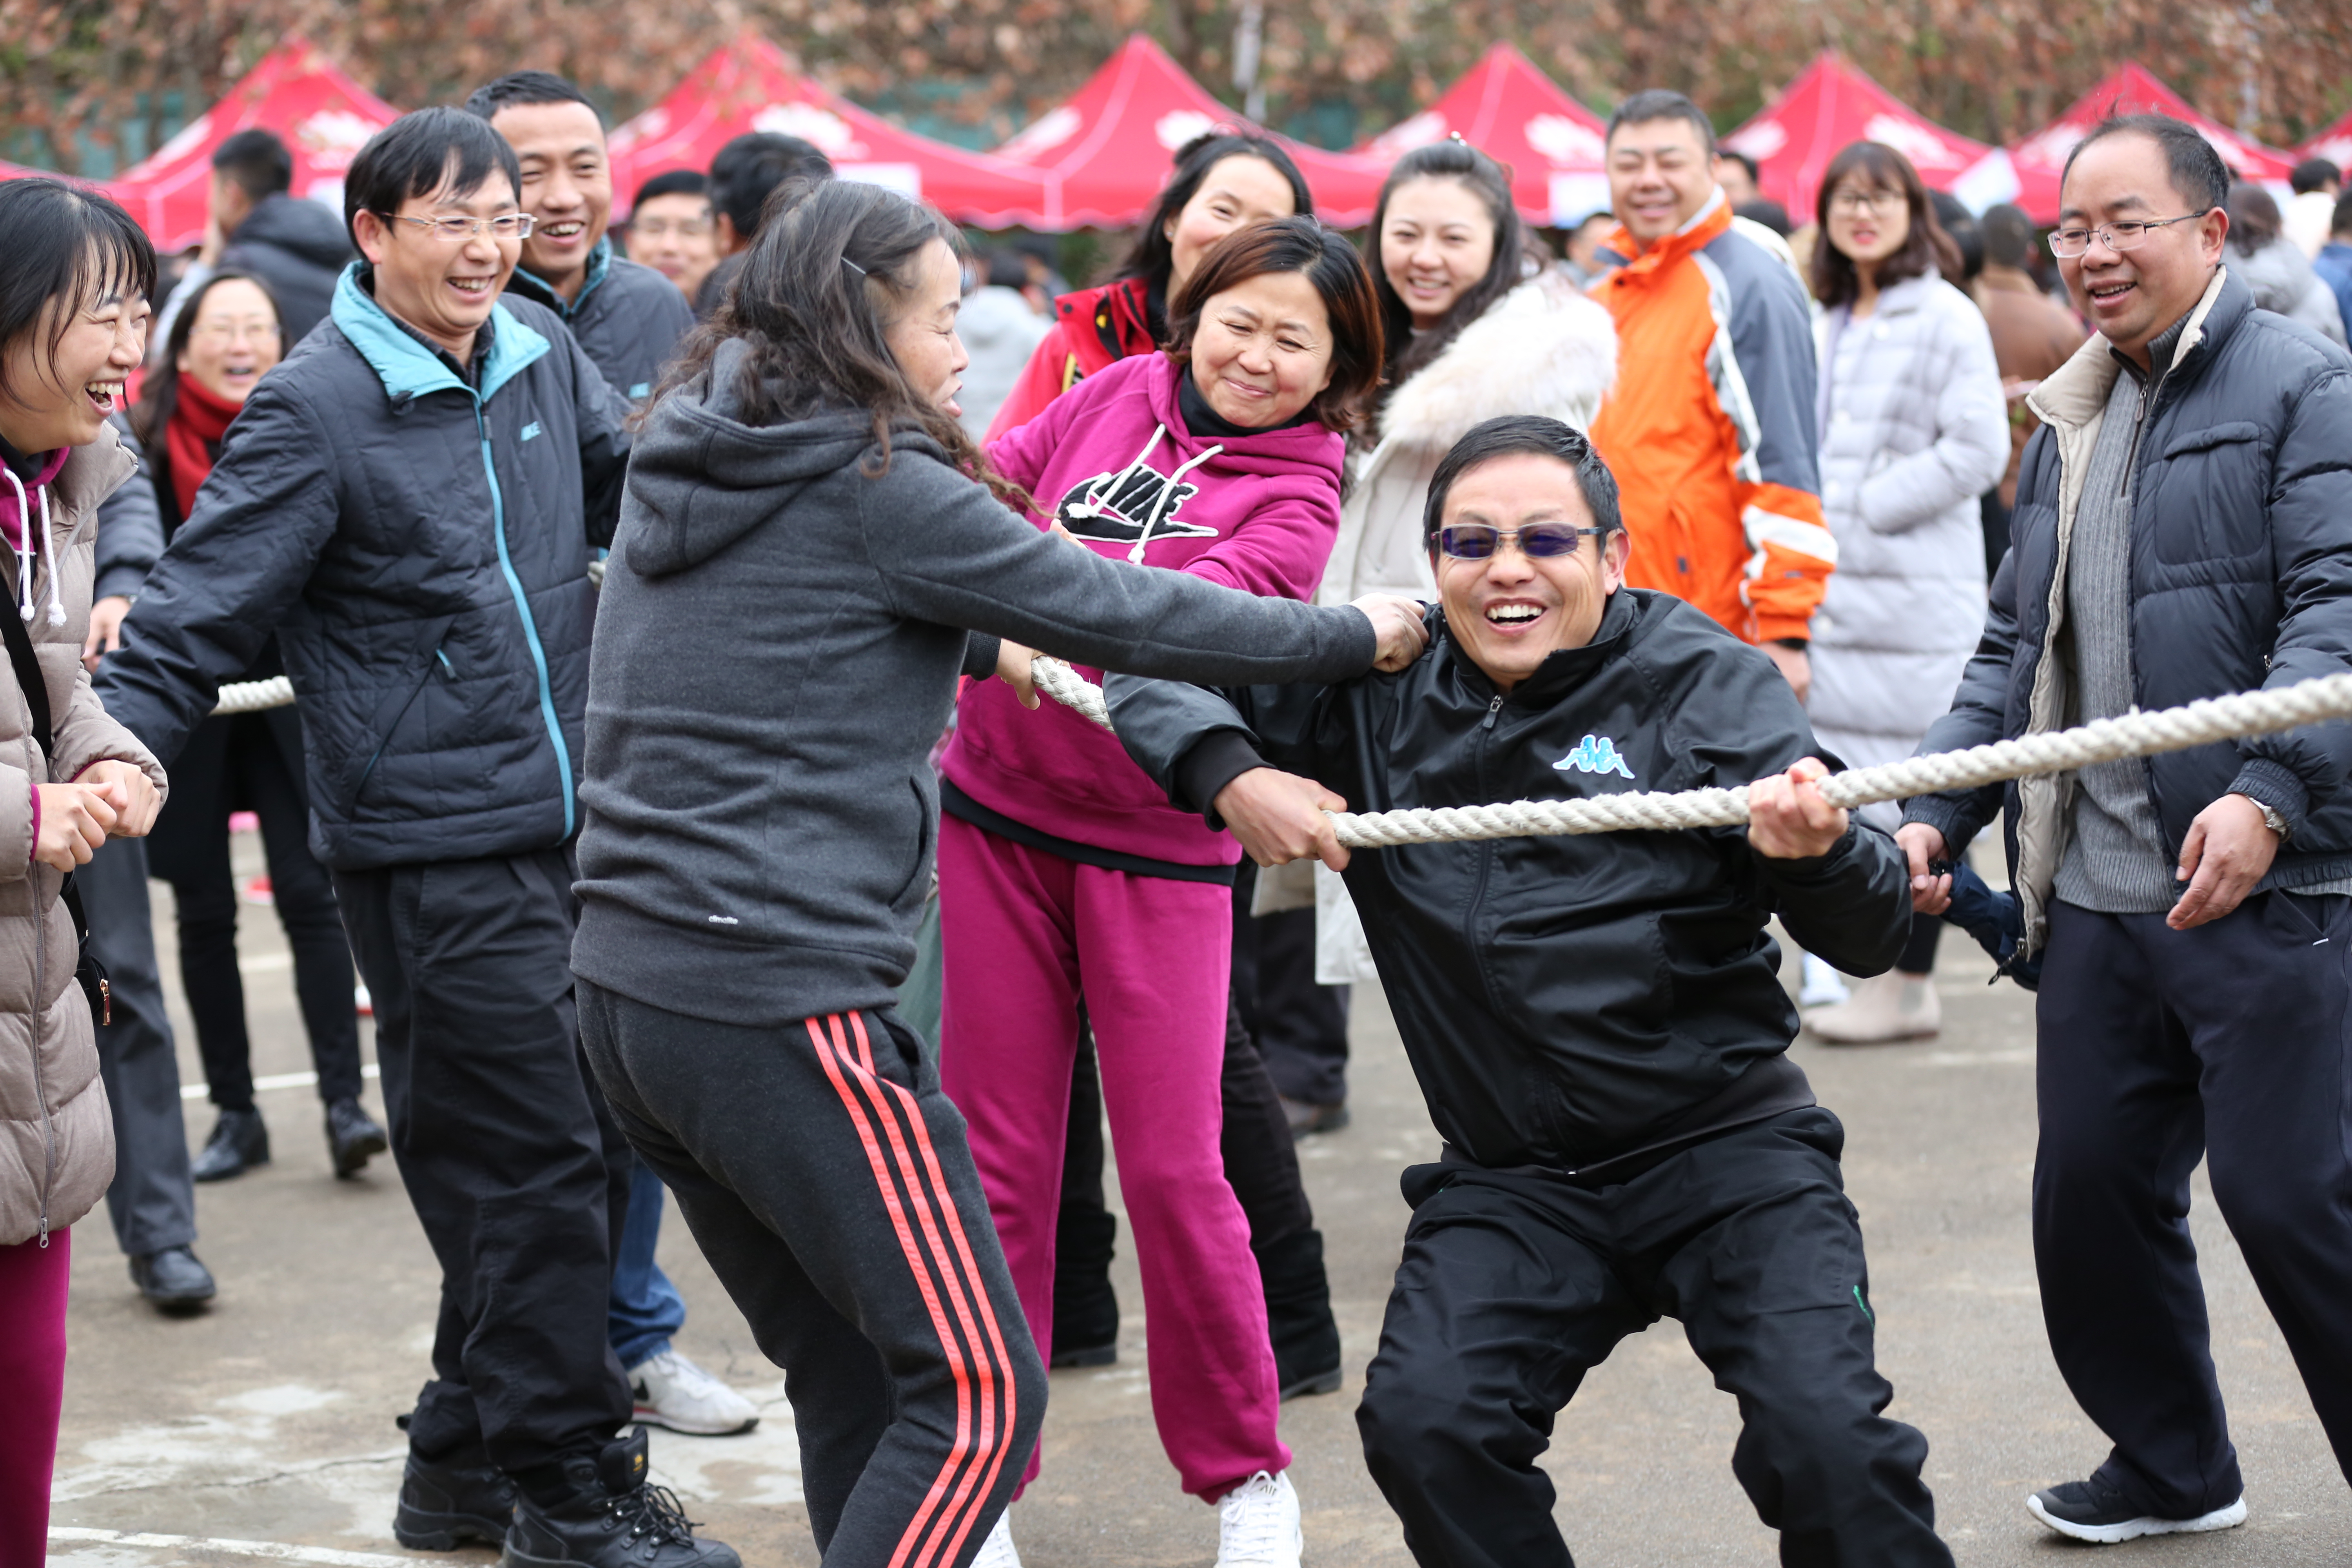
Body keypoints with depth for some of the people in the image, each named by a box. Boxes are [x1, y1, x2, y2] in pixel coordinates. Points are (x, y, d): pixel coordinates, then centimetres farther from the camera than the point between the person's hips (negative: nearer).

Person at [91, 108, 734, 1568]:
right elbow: (201, 613, -13)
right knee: (535, 1162, -4)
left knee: (584, 1153, 13)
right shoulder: (316, 409, -12)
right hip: (435, 848, -7)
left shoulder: (541, 352, 7)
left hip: (570, 825, 7)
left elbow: (639, 486, 24)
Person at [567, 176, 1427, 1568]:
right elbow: (1114, 614, -5)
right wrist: (1355, 637, 6)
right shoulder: (875, 487, -10)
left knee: (849, 1377, 15)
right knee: (979, 1392, -4)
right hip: (778, 1000, -9)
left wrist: (986, 644, 34)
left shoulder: (682, 466, 13)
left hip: (630, 983, 9)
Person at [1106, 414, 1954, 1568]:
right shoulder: (1376, 689, 5)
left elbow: (1867, 937, -12)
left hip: (1728, 1148, -2)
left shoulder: (1705, 681, -4)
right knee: (1425, 1426, -19)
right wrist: (1233, 778, -7)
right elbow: (1162, 670, 14)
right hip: (1510, 1180, 3)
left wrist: (1818, 849, -36)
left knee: (1825, 1439, -21)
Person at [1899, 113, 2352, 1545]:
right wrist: (1936, 813, 11)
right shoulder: (2071, 426, 18)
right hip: (2099, 891, 7)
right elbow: (2019, 647, 23)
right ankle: (2171, 1465, 29)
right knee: (2091, 1188, 10)